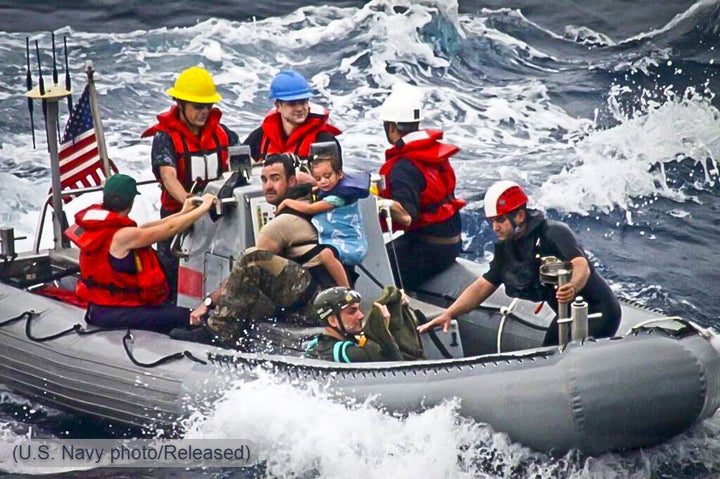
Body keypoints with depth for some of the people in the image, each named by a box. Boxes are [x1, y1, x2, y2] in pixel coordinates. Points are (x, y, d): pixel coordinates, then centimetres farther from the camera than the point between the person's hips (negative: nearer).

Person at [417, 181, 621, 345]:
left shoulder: (554, 233, -21)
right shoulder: (506, 249, 4)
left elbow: (582, 266, -36)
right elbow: (482, 286, 5)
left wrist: (572, 288, -59)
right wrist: (449, 314, -9)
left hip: (598, 311, -9)